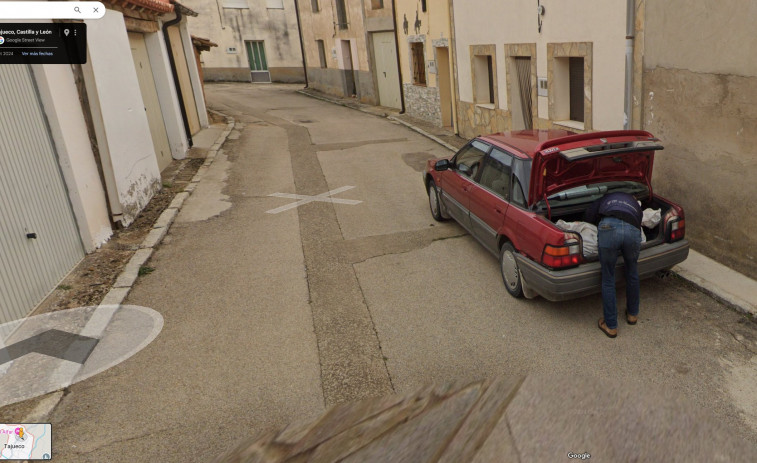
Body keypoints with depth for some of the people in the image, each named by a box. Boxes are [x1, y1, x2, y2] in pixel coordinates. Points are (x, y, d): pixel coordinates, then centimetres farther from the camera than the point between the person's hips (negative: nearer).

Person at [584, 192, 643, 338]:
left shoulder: (606, 198, 37)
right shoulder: (636, 205, 41)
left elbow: (589, 215, 24)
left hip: (609, 228, -2)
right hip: (633, 230, 3)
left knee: (608, 279, 12)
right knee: (632, 273, 30)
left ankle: (611, 326, 20)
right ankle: (633, 314, 47)